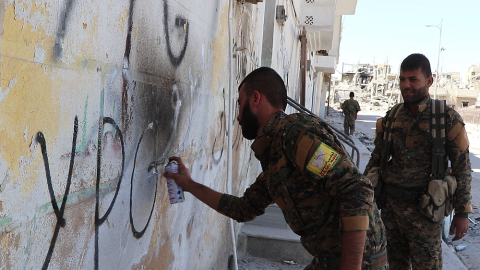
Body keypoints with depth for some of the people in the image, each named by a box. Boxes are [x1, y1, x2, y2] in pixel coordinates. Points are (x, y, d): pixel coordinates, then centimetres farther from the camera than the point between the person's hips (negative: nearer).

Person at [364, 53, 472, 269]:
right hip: (390, 204, 4)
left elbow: (462, 166, -4)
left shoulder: (447, 118, -7)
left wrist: (462, 213, -6)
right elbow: (377, 159, 13)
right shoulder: (390, 118, 4)